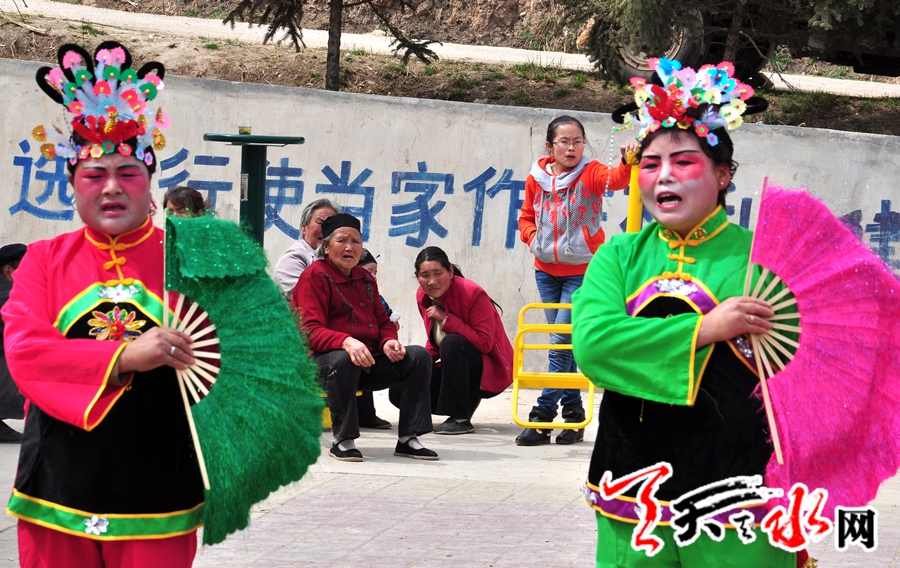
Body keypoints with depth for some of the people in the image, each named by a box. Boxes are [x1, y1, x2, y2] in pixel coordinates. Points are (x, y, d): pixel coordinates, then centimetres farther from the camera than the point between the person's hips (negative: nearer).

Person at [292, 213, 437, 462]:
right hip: (323, 360, -7)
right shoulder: (314, 276, -4)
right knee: (342, 360, -41)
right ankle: (342, 440, -27)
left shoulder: (365, 279, 19)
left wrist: (389, 341, -6)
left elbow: (383, 322, 20)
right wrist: (346, 342, -35)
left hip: (369, 361, 7)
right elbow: (311, 331, -16)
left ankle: (408, 438, -13)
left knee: (419, 355, -11)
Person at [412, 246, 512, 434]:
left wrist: (446, 319, -29)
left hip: (489, 370, -7)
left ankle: (461, 419, -25)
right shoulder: (423, 297, -1)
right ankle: (467, 401, 10)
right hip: (455, 369, 7)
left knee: (452, 343, -36)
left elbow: (485, 343, -25)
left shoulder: (473, 293, -21)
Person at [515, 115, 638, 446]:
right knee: (562, 342, 10)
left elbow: (615, 179, -28)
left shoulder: (590, 174, -7)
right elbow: (526, 217, 15)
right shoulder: (536, 179, 3)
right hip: (547, 268, 5)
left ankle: (542, 417, -6)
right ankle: (573, 415, 18)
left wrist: (628, 163, -49)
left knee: (562, 341, -10)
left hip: (581, 271, -5)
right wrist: (532, 236, -6)